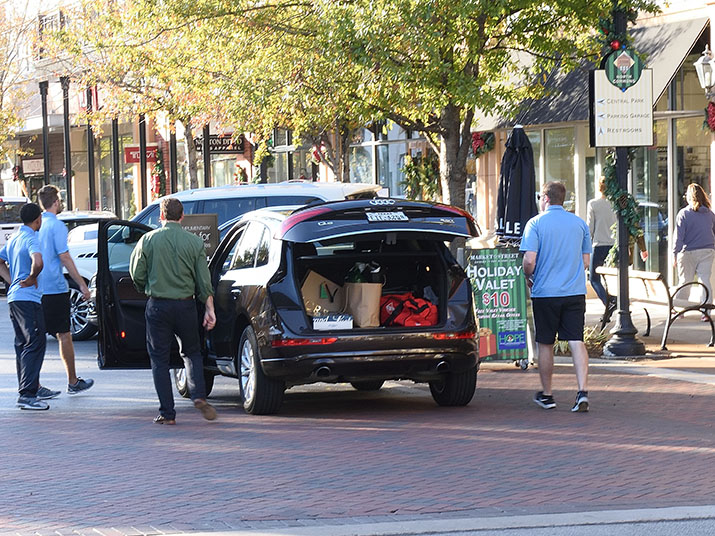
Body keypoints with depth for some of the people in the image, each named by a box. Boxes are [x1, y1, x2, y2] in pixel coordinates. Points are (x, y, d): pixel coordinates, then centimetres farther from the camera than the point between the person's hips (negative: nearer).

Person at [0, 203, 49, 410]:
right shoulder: (31, 239, -13)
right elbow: (37, 262, -32)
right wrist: (31, 279, -13)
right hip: (28, 298, -10)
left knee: (22, 345, 13)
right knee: (35, 344, -10)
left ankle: (26, 392, 16)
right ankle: (27, 394, -15)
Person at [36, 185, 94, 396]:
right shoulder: (56, 226, -11)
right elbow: (64, 257, -15)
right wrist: (82, 284, -10)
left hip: (35, 289, 6)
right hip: (55, 289, -6)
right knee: (64, 335, 5)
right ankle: (73, 382, 14)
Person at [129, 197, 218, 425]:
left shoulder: (148, 240, -5)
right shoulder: (194, 242, -1)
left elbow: (137, 275, 0)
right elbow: (204, 281, 0)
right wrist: (209, 309, 6)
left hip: (158, 305, -2)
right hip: (185, 305, 2)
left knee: (159, 359, 6)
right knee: (192, 352, 18)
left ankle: (167, 413, 4)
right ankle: (198, 395, -3)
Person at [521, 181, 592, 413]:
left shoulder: (536, 223, -6)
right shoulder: (579, 223, 7)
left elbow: (529, 260, -13)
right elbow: (586, 260, 11)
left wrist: (529, 277, 6)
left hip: (545, 292, -3)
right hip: (576, 291, 3)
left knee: (546, 344, 9)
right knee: (576, 342, -2)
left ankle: (546, 395, 19)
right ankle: (583, 391, -16)